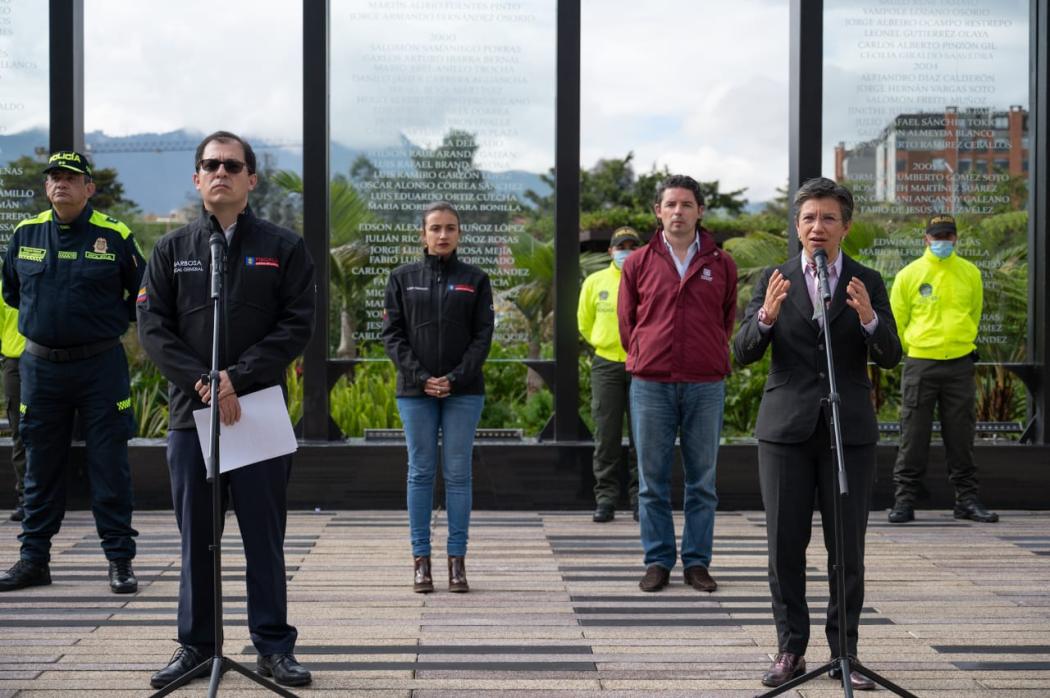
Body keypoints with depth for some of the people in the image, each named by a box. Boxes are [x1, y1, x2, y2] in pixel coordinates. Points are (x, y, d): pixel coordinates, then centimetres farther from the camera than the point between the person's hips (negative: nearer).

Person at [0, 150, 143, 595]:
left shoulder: (115, 236, -3)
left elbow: (141, 297, 8)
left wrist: (107, 324, 9)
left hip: (101, 366, -3)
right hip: (39, 367, 3)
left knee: (109, 466, 0)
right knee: (40, 468, 10)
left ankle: (120, 559, 7)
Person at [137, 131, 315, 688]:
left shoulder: (283, 248, 4)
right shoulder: (172, 250, 9)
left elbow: (298, 324, -4)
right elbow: (152, 326, 2)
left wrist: (239, 378, -14)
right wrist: (200, 382, -12)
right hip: (190, 412, 2)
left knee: (264, 535, 3)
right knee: (196, 536, 8)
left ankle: (273, 646, 10)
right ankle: (196, 643, 18)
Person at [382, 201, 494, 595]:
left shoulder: (475, 280, 6)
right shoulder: (403, 278, 7)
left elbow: (483, 335, 1)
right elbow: (392, 334, 2)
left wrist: (457, 378, -11)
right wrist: (421, 377, -10)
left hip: (464, 391, 0)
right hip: (415, 391, 0)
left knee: (458, 473, 1)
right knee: (421, 472, 3)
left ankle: (457, 559, 6)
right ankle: (421, 559, 7)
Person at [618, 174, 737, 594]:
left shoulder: (721, 265, 7)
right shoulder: (638, 264, 6)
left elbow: (727, 321, 15)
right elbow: (626, 323, 12)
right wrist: (646, 360, 11)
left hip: (706, 385, 0)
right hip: (651, 385, 0)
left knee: (702, 481, 5)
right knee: (652, 480, 3)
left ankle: (697, 562, 13)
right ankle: (658, 560, 12)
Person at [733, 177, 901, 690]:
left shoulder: (867, 282, 5)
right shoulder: (773, 281, 5)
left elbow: (890, 357, -3)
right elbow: (743, 353, -2)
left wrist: (868, 318, -23)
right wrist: (766, 316, -22)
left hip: (849, 431, 0)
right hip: (786, 429, 0)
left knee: (847, 549, 1)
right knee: (785, 546, 3)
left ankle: (844, 652, 13)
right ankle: (791, 651, 14)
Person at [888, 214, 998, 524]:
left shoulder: (970, 273, 6)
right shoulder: (909, 275, -1)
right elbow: (896, 321, 7)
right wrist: (915, 349, 10)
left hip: (959, 364, 2)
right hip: (919, 364, -2)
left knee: (961, 435, 6)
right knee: (913, 435, 0)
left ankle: (967, 498, 14)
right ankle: (904, 500, 5)